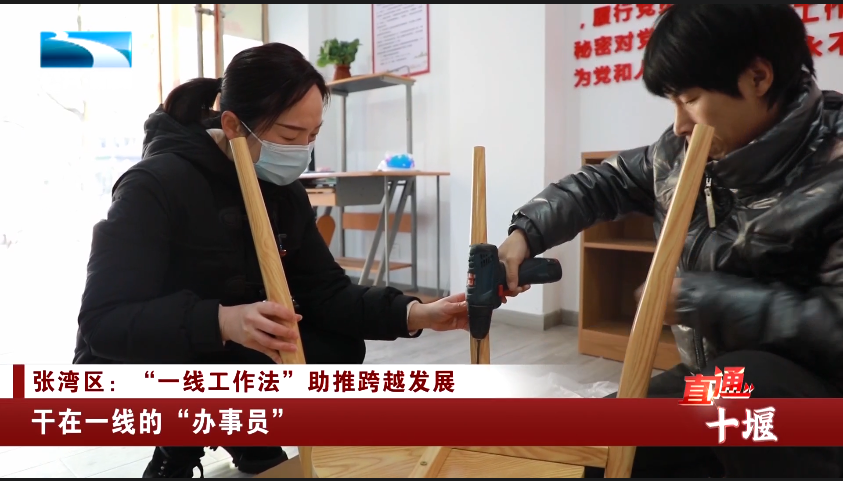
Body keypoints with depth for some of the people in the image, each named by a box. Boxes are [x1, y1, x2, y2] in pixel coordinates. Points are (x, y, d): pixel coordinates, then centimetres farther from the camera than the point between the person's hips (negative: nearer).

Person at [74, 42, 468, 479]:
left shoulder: (284, 191, -4)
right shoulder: (155, 185, -24)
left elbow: (325, 292, -8)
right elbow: (104, 321, -30)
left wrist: (413, 314, -24)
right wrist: (221, 321, -46)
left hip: (222, 357, 6)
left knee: (340, 350, -11)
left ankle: (252, 442, 11)